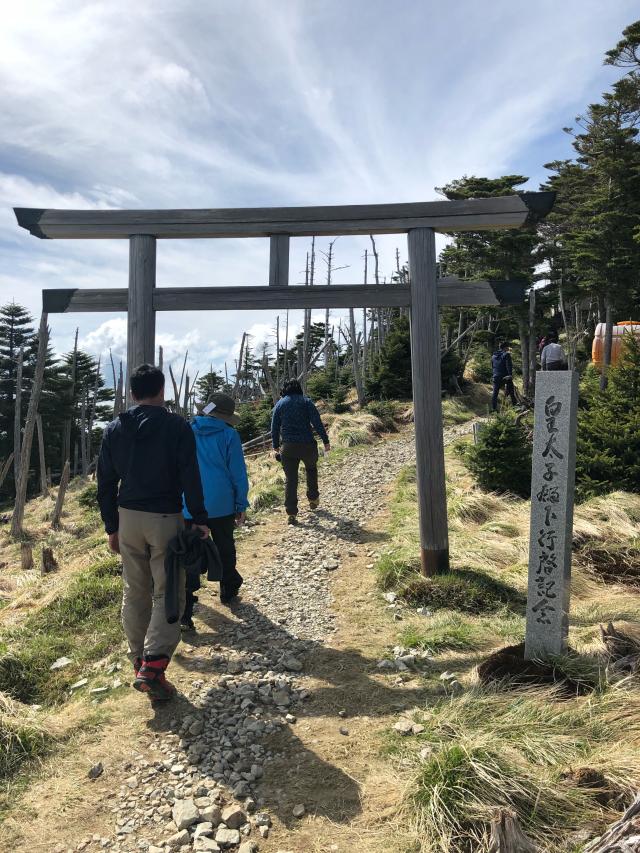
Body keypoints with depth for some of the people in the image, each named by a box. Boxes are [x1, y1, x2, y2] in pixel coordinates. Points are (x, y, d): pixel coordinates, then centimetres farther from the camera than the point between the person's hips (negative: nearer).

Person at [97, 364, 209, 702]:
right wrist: (199, 519, -6)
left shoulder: (114, 429, 5)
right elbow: (190, 478, -12)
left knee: (134, 592, 14)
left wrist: (112, 527, 15)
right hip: (165, 520, -4)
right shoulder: (177, 427, -8)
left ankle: (139, 661, 23)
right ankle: (153, 665, -9)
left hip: (128, 518, 5)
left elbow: (106, 482, 8)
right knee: (167, 594, 2)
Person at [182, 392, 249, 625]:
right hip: (221, 504, -1)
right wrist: (241, 505, 4)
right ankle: (228, 590, 36)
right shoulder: (229, 434, -5)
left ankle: (184, 610, -4)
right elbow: (238, 473, -4)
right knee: (224, 549, 19)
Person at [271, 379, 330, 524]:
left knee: (290, 479, 4)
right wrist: (325, 441, -3)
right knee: (311, 469, 27)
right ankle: (313, 499, 34)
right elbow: (317, 423, -6)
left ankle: (291, 513, 1)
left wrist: (276, 447, 16)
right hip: (307, 445, -1)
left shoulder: (279, 404, 8)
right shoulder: (306, 402, 1)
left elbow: (274, 427, 8)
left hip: (288, 447, 1)